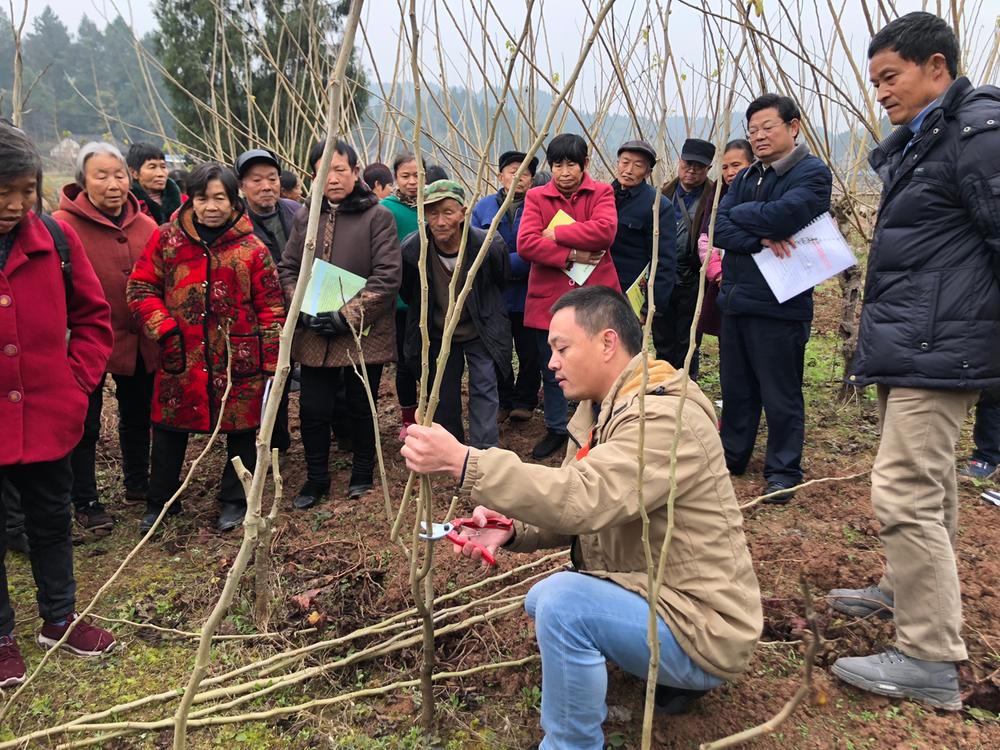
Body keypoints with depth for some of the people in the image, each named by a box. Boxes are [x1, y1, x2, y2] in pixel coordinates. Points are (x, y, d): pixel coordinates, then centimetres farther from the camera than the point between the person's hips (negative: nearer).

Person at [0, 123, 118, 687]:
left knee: (52, 521, 18)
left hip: (47, 416, 2)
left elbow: (94, 316, 5)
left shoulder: (55, 239, -4)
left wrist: (78, 381, -3)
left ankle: (60, 619, 37)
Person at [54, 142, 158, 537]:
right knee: (85, 425, 7)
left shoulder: (145, 225, 0)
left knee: (137, 417, 20)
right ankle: (86, 502, 23)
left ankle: (138, 483, 40)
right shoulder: (63, 226, -15)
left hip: (139, 342, 5)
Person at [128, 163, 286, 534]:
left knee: (241, 430, 9)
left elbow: (270, 307, -2)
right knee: (169, 429, 14)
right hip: (180, 358, 2)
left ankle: (234, 500, 29)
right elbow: (141, 286, 4)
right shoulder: (167, 239, 0)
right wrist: (163, 328, -10)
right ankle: (160, 501, 33)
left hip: (238, 360, -1)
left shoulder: (252, 248, -4)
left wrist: (273, 361, -5)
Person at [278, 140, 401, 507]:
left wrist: (347, 316, -17)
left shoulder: (377, 216, -5)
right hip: (313, 335, 3)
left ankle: (362, 475, 31)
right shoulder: (305, 218, 8)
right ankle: (316, 479, 26)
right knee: (313, 408, 7)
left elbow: (387, 276, -12)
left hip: (365, 332, -3)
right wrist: (302, 310, -8)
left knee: (361, 406, 11)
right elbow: (287, 269, 10)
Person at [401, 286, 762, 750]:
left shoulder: (666, 417, -25)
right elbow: (575, 511, 7)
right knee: (540, 600, 23)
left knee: (563, 600, -30)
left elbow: (585, 498, -39)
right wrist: (512, 528, -13)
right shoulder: (602, 409, 7)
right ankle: (670, 674, 19)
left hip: (701, 627, -10)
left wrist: (462, 462, -40)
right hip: (651, 593, 10)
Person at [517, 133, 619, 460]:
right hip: (549, 298, 2)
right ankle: (556, 430, 32)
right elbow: (525, 243, -10)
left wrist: (556, 232, -13)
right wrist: (572, 255, -16)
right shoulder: (536, 196, 4)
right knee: (552, 370, 13)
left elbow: (605, 230, -17)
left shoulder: (602, 192, 2)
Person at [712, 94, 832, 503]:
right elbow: (718, 227, 0)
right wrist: (760, 238, -18)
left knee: (781, 395, 1)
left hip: (780, 305, -7)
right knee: (735, 388, 17)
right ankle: (732, 455, 32)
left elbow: (783, 214, -26)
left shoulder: (813, 173, -8)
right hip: (735, 299, 7)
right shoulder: (745, 176, 14)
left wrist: (739, 213, -9)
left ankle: (783, 472, 15)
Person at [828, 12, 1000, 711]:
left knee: (905, 492, -12)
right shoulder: (920, 142, 19)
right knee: (929, 483, 22)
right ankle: (913, 590, 39)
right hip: (913, 345, 11)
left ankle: (930, 661, -3)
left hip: (939, 349, -11)